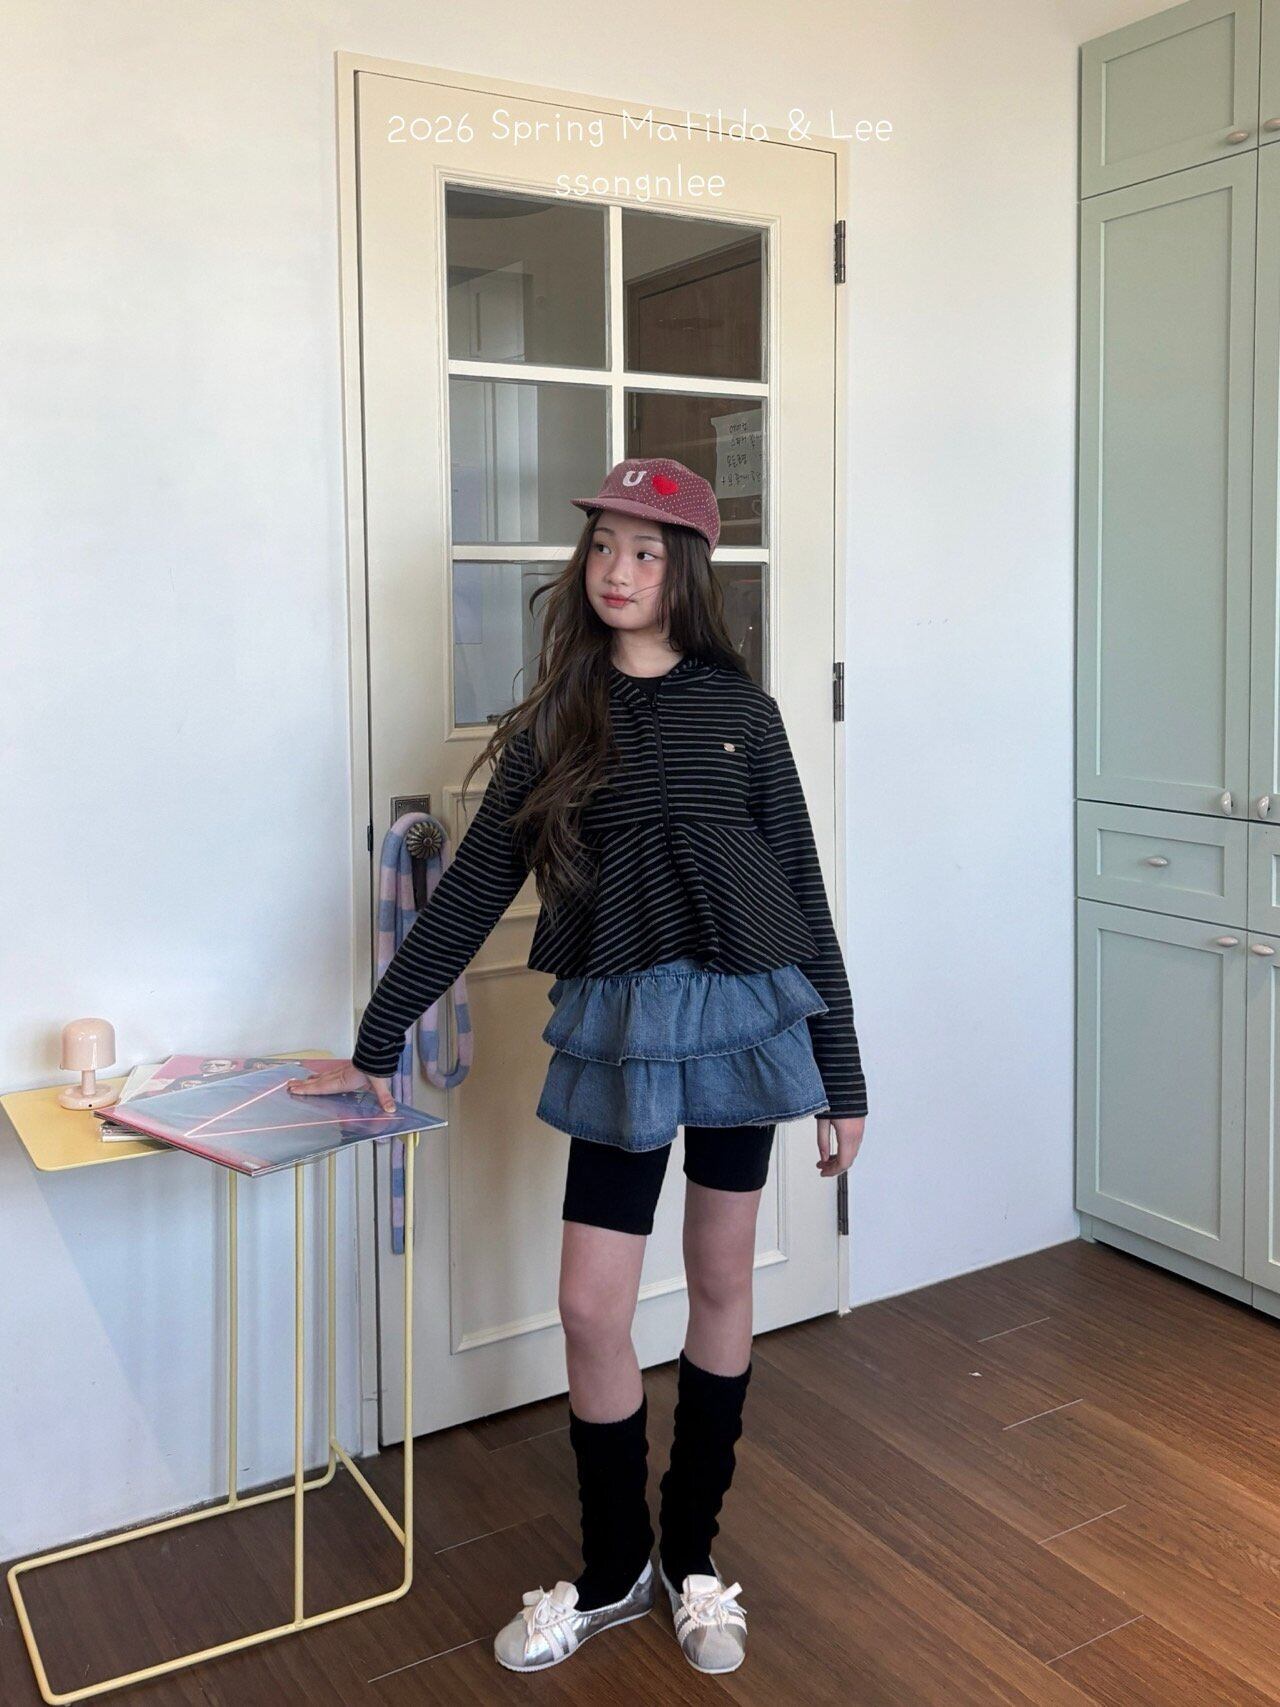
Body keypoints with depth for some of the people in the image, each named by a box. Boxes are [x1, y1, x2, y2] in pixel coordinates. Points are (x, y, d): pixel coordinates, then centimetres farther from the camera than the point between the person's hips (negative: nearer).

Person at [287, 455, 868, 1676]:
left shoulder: (739, 709, 1)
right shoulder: (558, 719, 4)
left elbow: (800, 892, 3)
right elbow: (474, 885, 5)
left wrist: (841, 1075, 3)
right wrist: (377, 1040, 4)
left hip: (744, 1011, 0)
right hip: (614, 1026, 1)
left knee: (721, 1285, 11)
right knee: (592, 1308, 2)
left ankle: (692, 1555, 31)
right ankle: (612, 1572, 26)